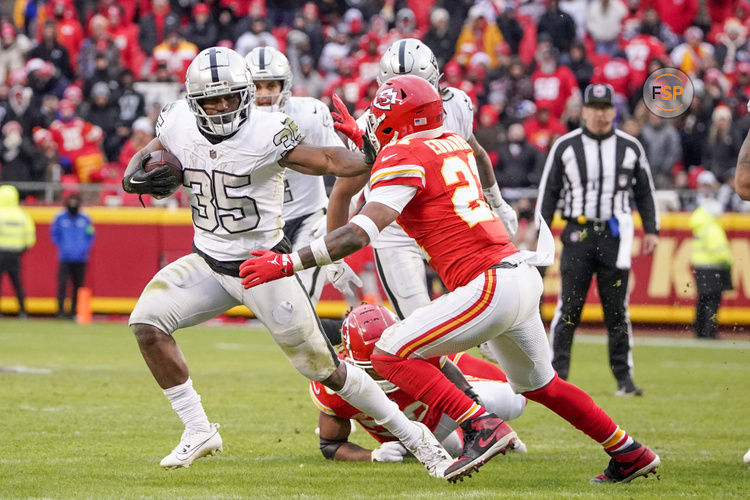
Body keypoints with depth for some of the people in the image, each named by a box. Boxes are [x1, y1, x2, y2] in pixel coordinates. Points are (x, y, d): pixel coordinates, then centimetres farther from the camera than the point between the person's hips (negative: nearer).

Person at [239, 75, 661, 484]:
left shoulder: (404, 158, -9)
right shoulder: (455, 144, 15)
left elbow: (360, 234, -18)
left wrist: (289, 263, -17)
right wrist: (363, 143, 37)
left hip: (489, 288, -9)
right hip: (522, 277, 9)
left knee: (391, 355, -8)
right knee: (539, 384, 27)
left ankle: (482, 428, -17)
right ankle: (630, 455, 33)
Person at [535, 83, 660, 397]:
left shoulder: (630, 147, 8)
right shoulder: (565, 147, 4)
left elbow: (644, 191, 15)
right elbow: (549, 191, 8)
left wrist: (651, 230, 9)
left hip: (615, 236, 1)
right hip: (577, 233, -1)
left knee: (616, 309, 1)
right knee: (569, 307, -4)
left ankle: (624, 377, 5)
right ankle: (557, 375, 0)